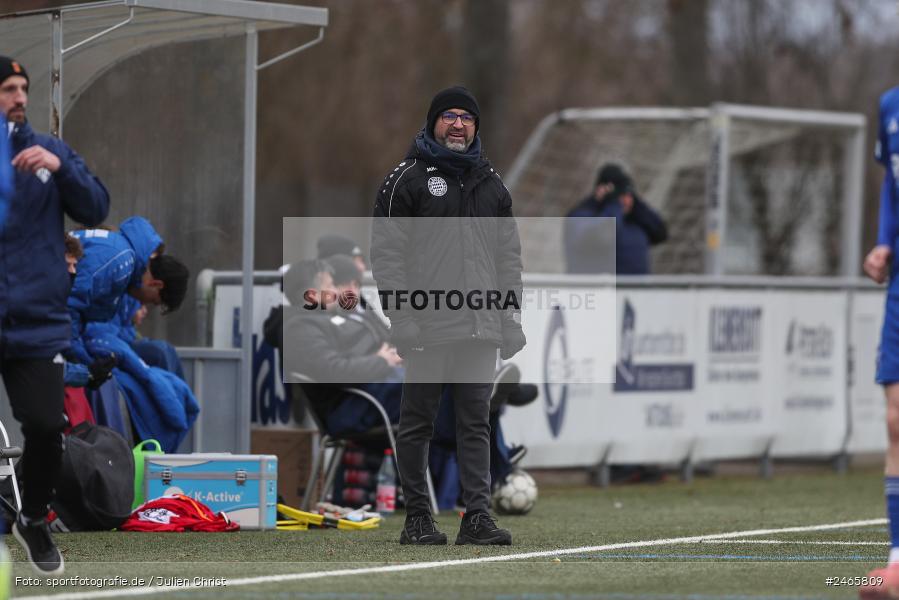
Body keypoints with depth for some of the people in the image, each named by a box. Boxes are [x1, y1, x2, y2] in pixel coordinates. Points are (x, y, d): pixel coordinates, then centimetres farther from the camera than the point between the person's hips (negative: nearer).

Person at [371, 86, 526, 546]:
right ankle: (417, 519, 6)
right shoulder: (407, 178, 1)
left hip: (480, 328, 4)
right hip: (427, 326, -4)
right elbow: (386, 250, -4)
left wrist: (512, 314, 12)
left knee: (476, 423, 2)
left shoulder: (490, 182, 18)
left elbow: (509, 253, 20)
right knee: (417, 422, 1)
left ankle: (477, 516, 2)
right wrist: (399, 315, -12)